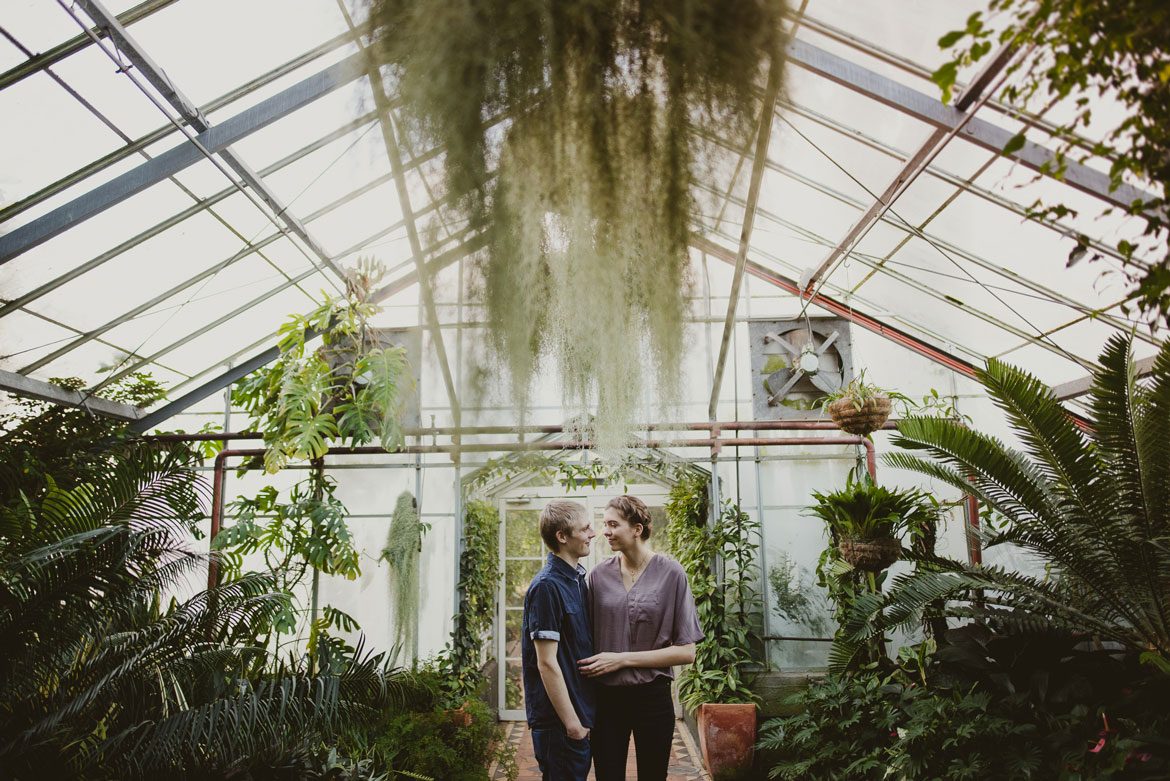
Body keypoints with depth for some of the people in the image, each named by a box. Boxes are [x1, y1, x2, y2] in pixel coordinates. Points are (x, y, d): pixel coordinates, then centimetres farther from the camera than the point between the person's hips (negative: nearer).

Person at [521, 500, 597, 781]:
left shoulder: (577, 579, 8)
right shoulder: (547, 586, -20)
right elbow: (547, 663, -21)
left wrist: (583, 716, 14)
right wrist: (571, 721, -17)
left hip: (582, 712, 9)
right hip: (559, 722, -9)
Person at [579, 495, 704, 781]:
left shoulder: (670, 574, -9)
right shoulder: (600, 574, -1)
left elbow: (686, 651, -9)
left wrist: (622, 659, -14)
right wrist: (588, 666, -6)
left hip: (652, 696, -1)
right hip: (606, 697, 2)